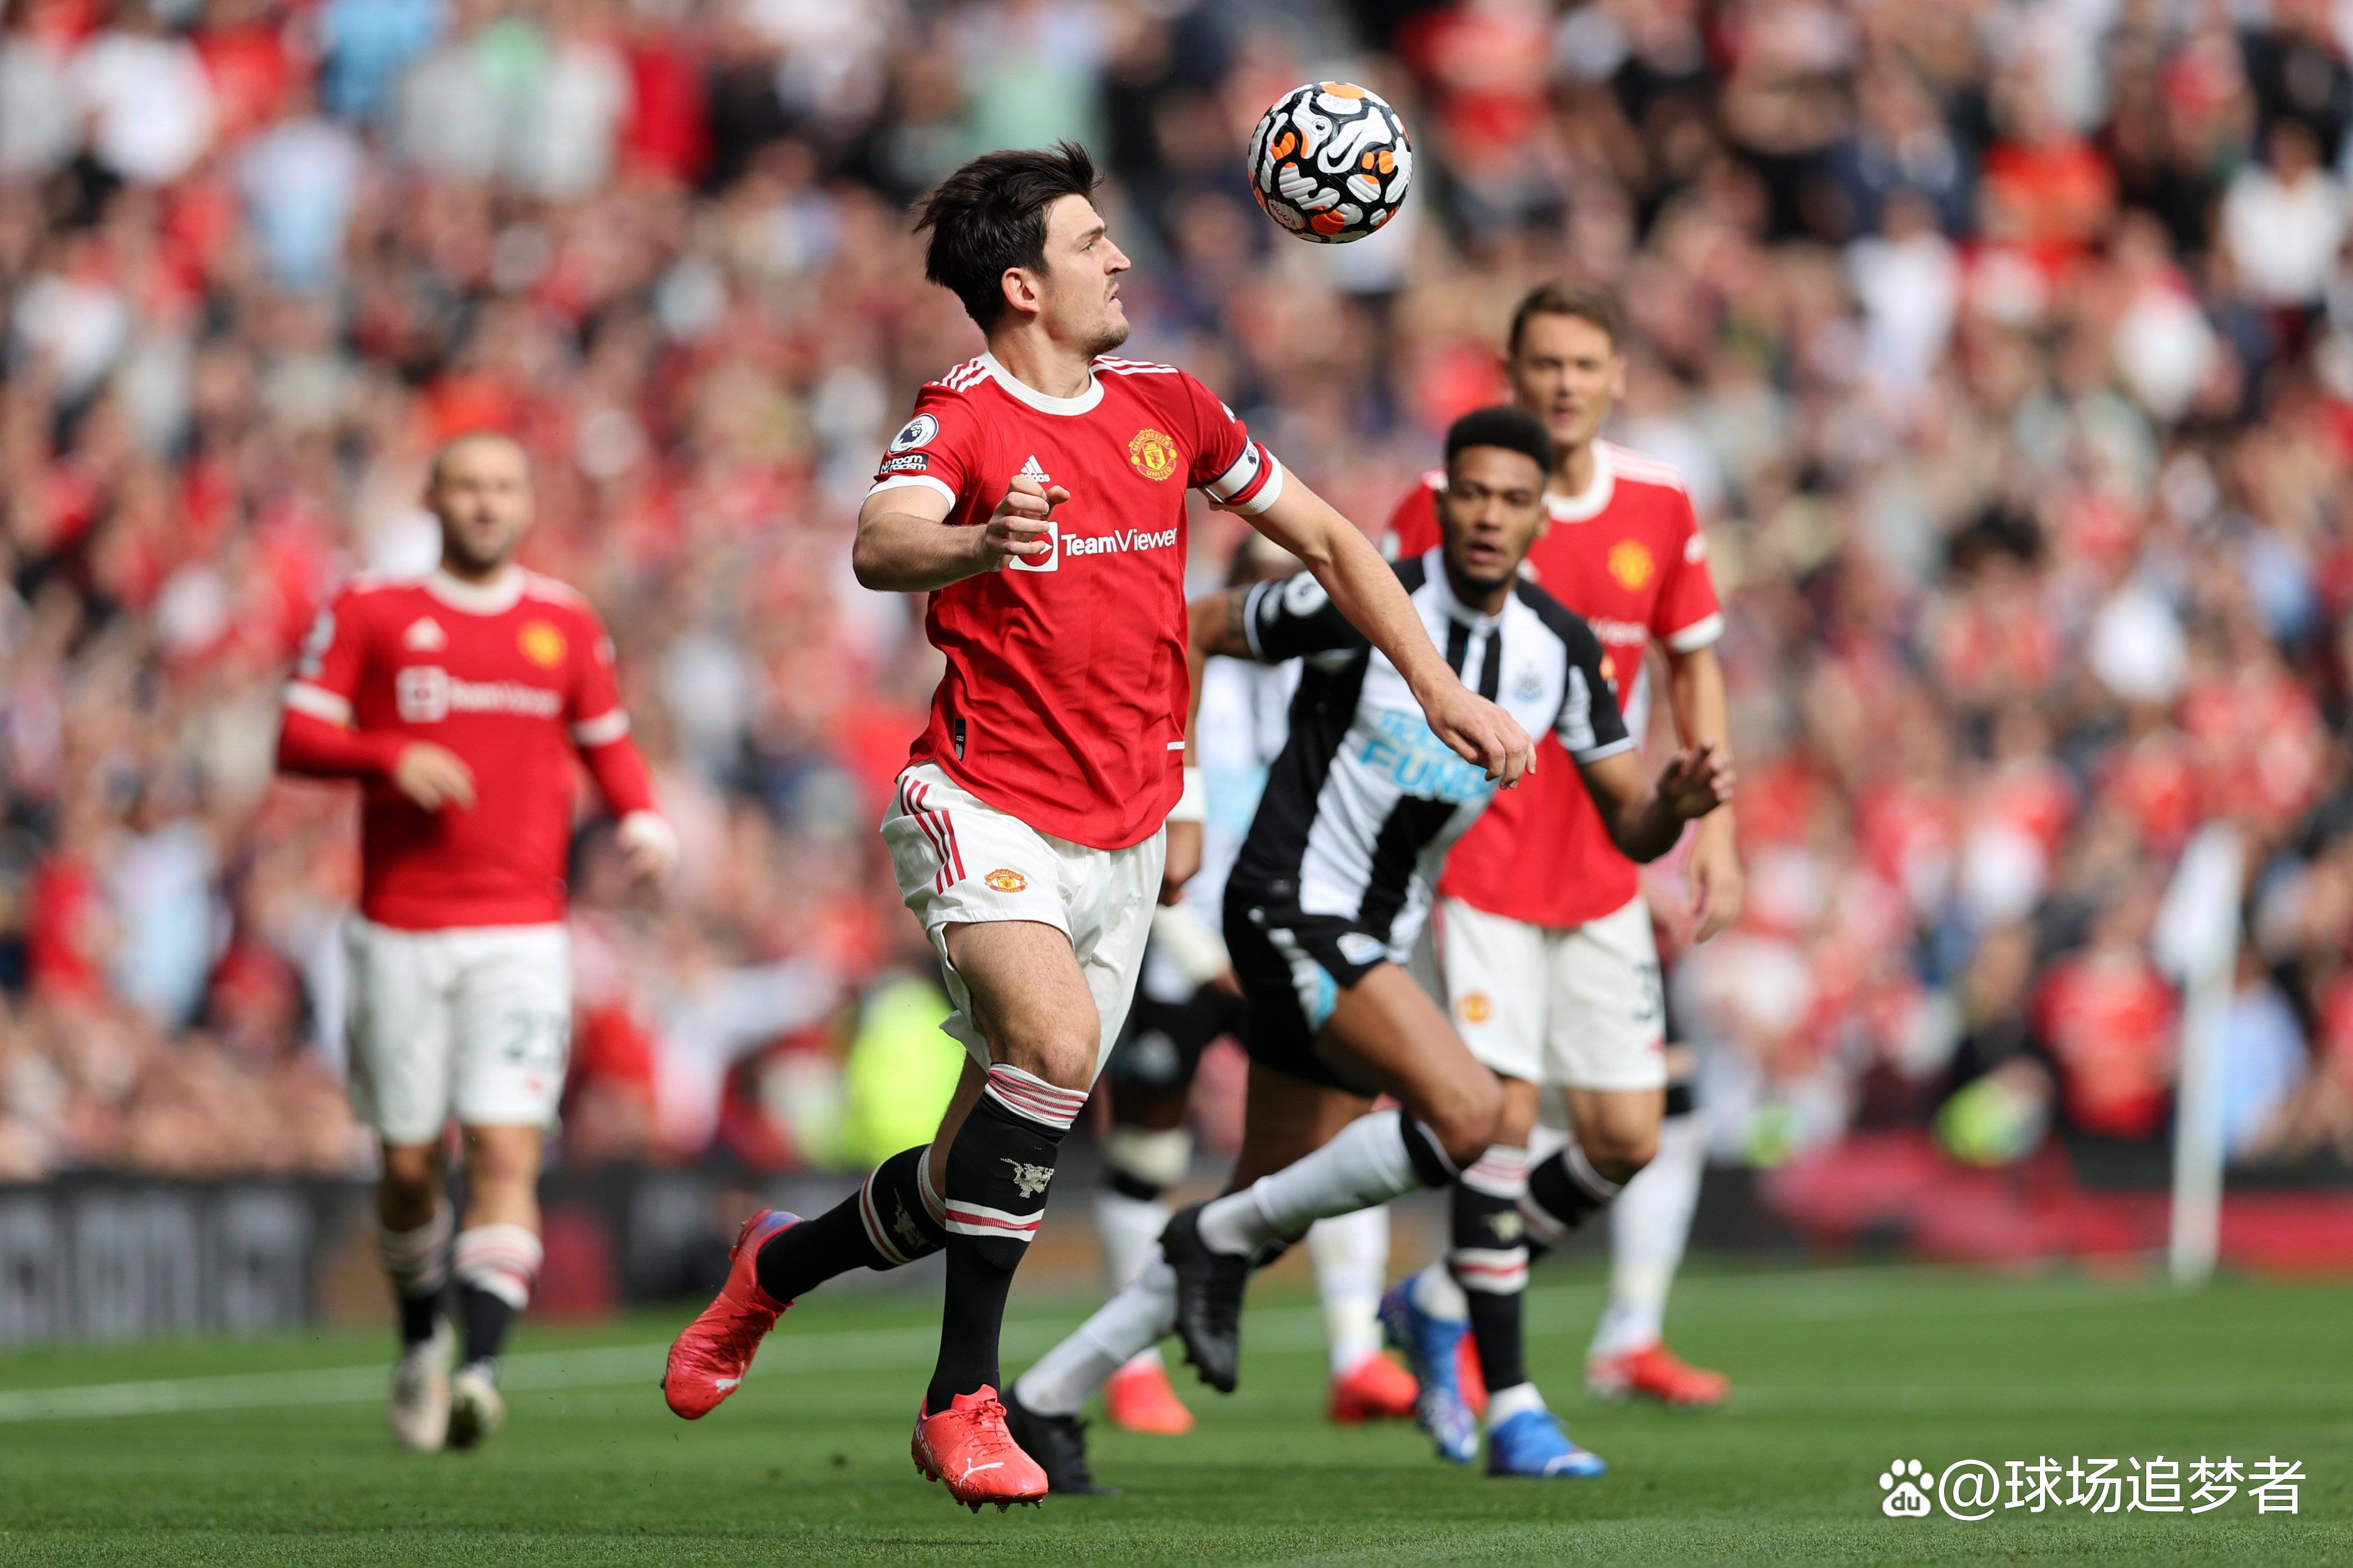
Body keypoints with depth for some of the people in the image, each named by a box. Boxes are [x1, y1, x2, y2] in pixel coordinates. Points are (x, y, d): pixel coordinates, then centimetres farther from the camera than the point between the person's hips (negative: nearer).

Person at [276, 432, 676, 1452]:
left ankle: (482, 1369, -22)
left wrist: (642, 820, 1)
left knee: (507, 1148, -15)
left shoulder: (565, 624, 10)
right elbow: (297, 740, 0)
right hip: (400, 935, 0)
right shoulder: (369, 612, 4)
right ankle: (421, 1339, 32)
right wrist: (393, 756, -18)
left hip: (520, 936, 0)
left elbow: (607, 745, 21)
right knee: (407, 1163, 6)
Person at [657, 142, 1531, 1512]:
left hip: (1124, 834, 6)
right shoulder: (961, 421, -9)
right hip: (987, 804, -6)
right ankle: (965, 1404, -22)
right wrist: (977, 544, -53)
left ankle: (782, 1262, 35)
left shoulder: (1167, 406, 9)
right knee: (1055, 1042, -31)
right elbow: (880, 548, -30)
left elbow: (1328, 540, 19)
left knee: (990, 1171, 5)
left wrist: (1443, 694, 12)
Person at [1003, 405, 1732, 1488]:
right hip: (1292, 910, -8)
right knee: (1466, 1113, -26)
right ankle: (1222, 1237, -7)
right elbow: (1190, 633, -3)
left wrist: (1681, 798, -17)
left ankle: (1044, 1401, 19)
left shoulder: (1561, 650, 2)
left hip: (1372, 946, 8)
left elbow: (1631, 826, 5)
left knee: (1268, 1220, 10)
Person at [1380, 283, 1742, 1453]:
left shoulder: (1659, 508, 3)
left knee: (1630, 1138, 2)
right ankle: (1506, 1398, -2)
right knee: (1502, 1114, -12)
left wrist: (1712, 827, 10)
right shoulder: (1443, 501, -9)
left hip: (1601, 866, 5)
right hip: (1479, 860, -5)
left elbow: (1692, 663, 16)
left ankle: (1443, 1302, 24)